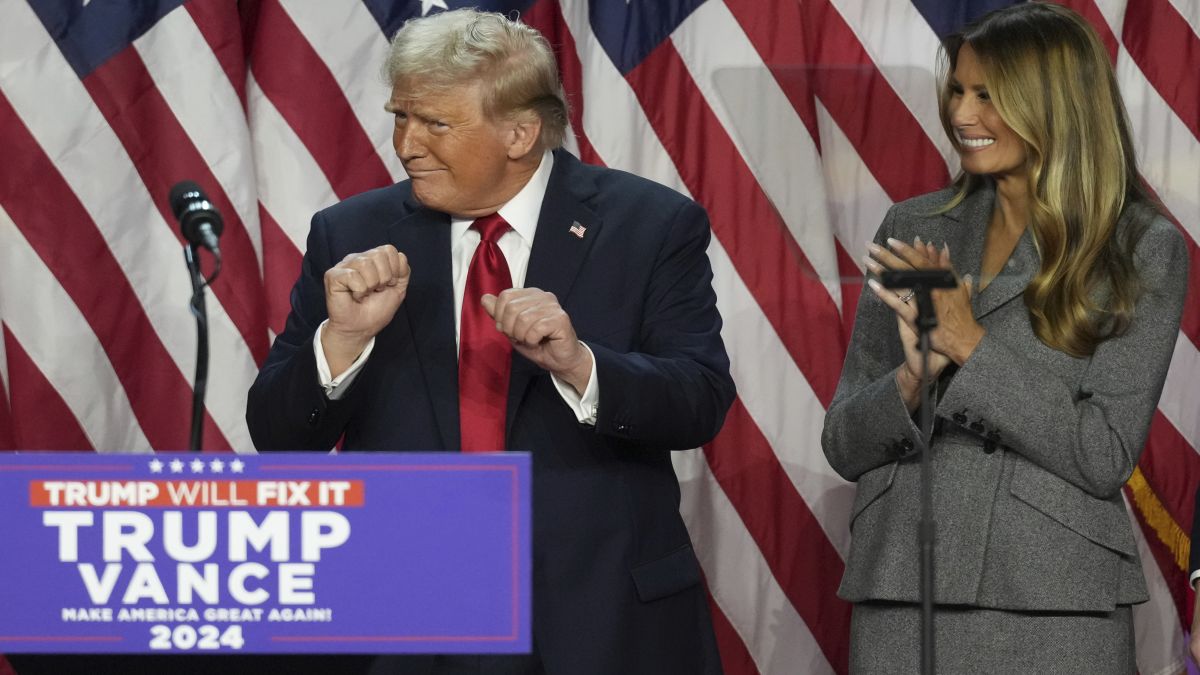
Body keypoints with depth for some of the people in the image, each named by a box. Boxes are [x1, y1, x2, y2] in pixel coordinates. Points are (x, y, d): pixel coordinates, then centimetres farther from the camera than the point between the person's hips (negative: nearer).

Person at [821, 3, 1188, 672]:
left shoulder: (1143, 249, -2)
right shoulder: (913, 229, 7)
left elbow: (1106, 457, -9)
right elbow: (844, 445, 8)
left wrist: (971, 346, -14)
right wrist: (913, 379, -11)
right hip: (900, 600, 3)